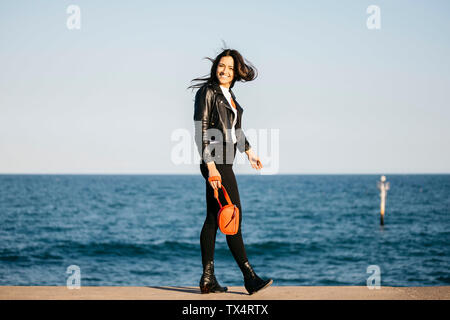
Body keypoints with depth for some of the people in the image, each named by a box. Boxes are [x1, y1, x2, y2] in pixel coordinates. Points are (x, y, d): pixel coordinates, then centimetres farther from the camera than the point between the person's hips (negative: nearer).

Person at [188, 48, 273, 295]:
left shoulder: (229, 95, 16)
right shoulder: (207, 92, -10)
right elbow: (201, 132, -16)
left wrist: (248, 151, 24)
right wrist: (211, 166, -21)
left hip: (224, 161, 9)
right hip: (214, 161, -9)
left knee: (213, 219, 9)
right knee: (233, 217, -8)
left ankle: (208, 280, 12)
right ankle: (250, 278, -5)